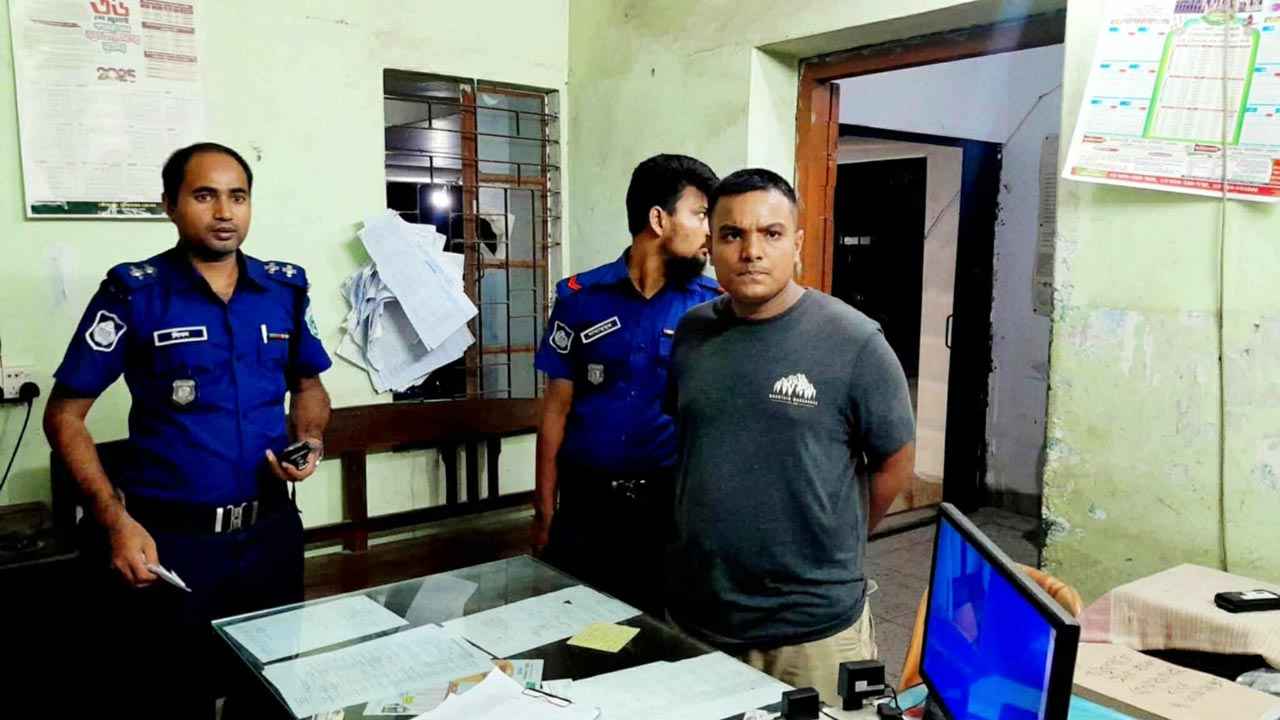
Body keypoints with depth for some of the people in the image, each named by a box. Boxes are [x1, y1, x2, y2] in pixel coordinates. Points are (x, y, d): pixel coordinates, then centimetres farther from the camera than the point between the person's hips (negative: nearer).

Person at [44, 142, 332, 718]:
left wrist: (309, 441, -5)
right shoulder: (134, 292, -7)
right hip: (169, 539, -3)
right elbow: (65, 415, -4)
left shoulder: (285, 287, 3)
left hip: (271, 530, 3)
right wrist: (115, 522, -14)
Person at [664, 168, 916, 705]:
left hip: (813, 623, -4)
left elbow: (894, 463, -4)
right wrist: (714, 537, 8)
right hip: (695, 611, 4)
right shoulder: (691, 334, 0)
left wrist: (831, 549, 5)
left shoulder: (854, 342, -13)